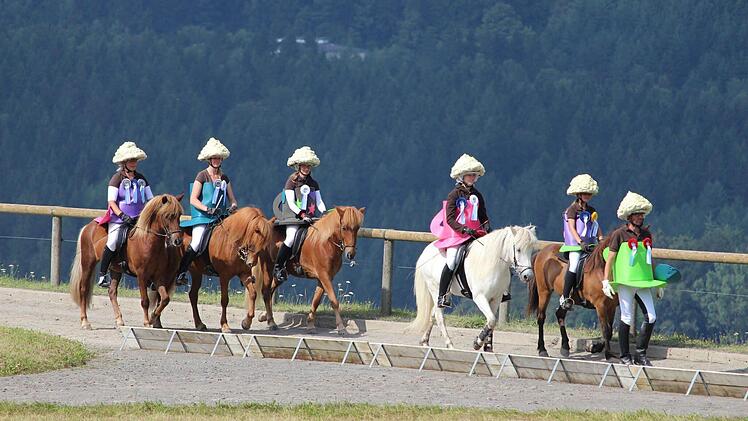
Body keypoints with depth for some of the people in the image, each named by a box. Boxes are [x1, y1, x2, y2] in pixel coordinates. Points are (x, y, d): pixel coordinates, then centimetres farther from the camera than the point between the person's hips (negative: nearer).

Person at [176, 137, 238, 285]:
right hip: (202, 217, -5)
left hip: (221, 217, 5)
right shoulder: (202, 176, 1)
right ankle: (181, 273, -18)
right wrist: (207, 209, -18)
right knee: (196, 243, -24)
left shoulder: (224, 179, 15)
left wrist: (233, 206, -5)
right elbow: (193, 200, -4)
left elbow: (232, 199, 18)